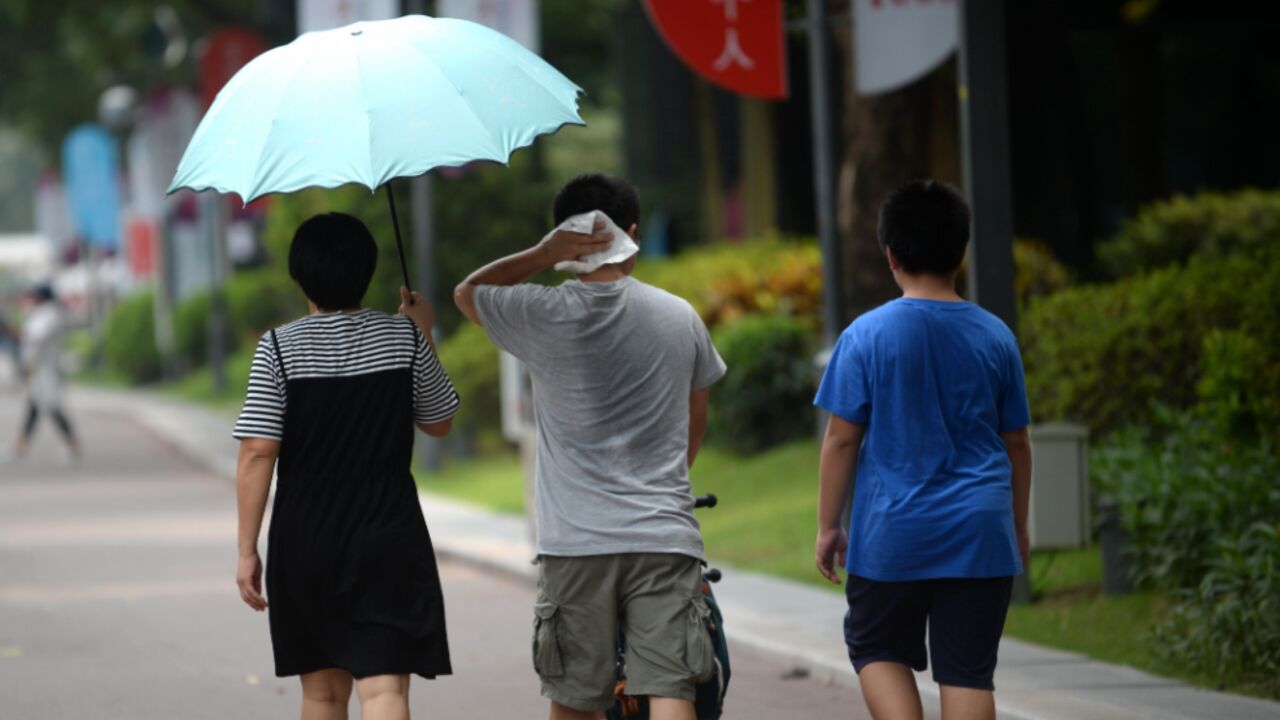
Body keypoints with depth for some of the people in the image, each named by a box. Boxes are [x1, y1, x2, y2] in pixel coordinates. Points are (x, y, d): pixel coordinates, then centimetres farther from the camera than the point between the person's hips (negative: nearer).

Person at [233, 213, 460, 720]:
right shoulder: (403, 337, -1)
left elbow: (257, 454, -9)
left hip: (304, 543, 1)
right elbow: (439, 423, 14)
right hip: (388, 542, -1)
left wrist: (247, 550, -3)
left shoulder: (280, 347, -5)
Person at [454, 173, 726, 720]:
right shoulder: (679, 317, 6)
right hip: (666, 535, 1)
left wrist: (541, 255, 4)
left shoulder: (545, 315, -4)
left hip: (577, 542, -1)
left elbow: (467, 293, 17)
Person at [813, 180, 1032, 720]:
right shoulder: (994, 337, 3)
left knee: (877, 649, 15)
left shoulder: (866, 336, -6)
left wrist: (828, 527, 5)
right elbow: (1015, 443, 10)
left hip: (892, 534, -2)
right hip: (980, 534, 2)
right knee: (969, 670, 4)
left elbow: (841, 438, -5)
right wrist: (1019, 528, 22)